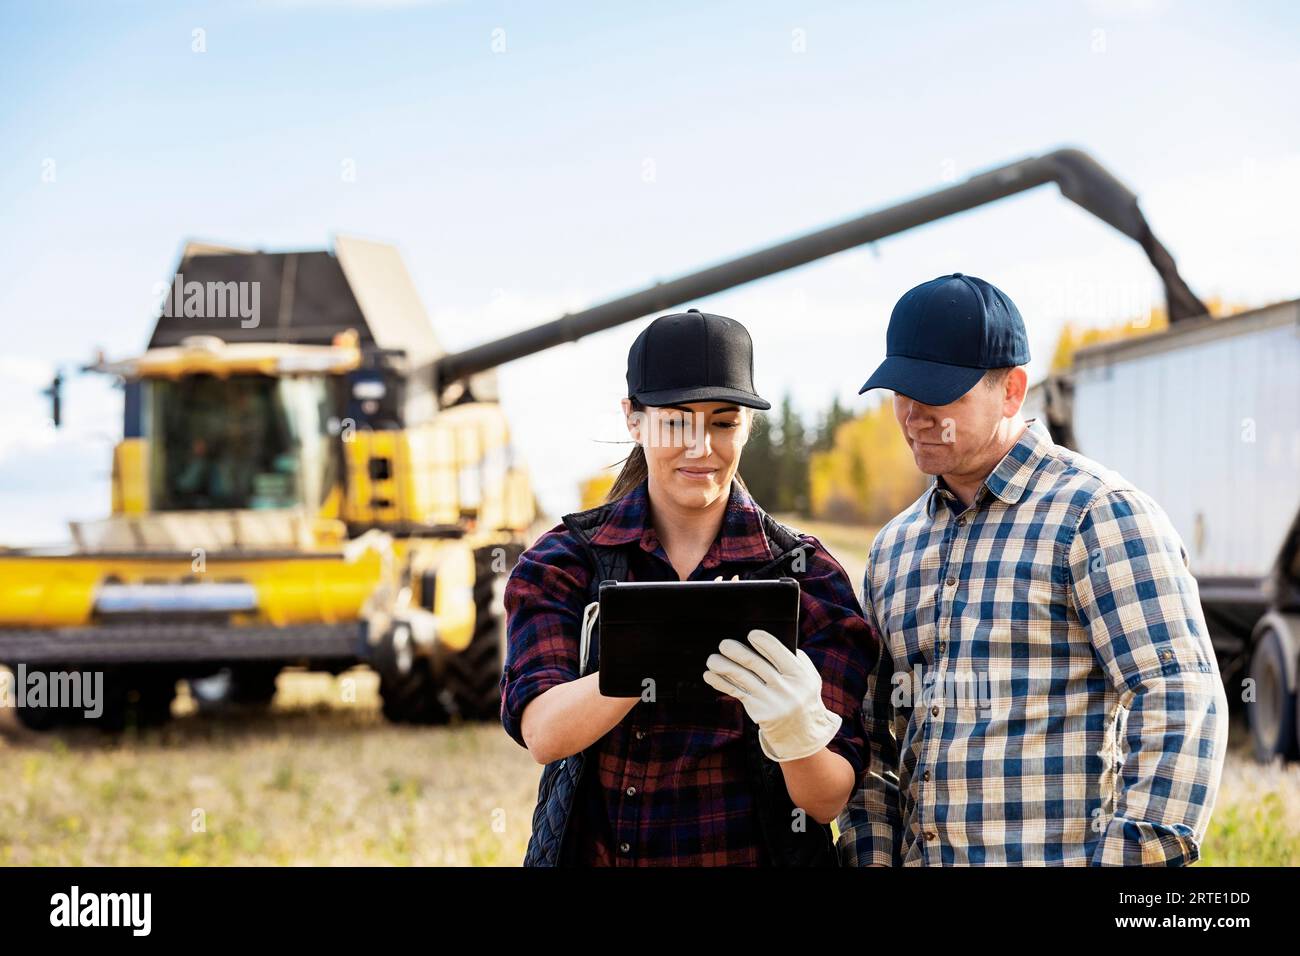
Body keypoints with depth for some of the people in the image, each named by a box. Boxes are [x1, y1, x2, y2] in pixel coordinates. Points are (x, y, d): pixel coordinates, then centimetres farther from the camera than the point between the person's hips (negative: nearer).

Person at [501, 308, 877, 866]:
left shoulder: (808, 576, -5)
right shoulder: (562, 563, -3)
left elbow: (829, 800, -10)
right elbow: (542, 732, -19)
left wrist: (797, 733, -32)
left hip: (752, 852, -1)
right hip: (590, 851, 1)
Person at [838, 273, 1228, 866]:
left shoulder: (1101, 513, -7)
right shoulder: (893, 549, 15)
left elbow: (1181, 705, -15)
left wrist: (1132, 856, -21)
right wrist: (870, 860, 7)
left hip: (1059, 855, -6)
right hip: (920, 859, 6)